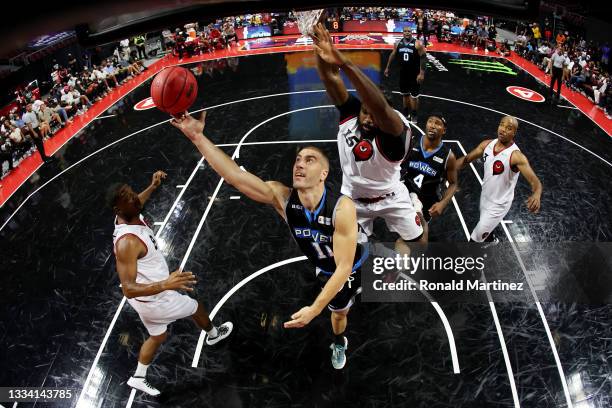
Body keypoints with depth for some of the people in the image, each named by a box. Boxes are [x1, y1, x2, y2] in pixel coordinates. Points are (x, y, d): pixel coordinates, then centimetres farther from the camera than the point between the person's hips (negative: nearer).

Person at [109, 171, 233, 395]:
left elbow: (136, 204, 16)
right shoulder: (126, 242, -38)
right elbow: (128, 289, -41)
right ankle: (214, 334, 53)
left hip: (149, 296, 8)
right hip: (153, 300, -8)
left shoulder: (129, 216, -11)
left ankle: (138, 378, 48)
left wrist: (153, 187, 7)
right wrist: (166, 284, -54)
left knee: (158, 336, 30)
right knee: (196, 307, 21)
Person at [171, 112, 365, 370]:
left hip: (353, 267, -2)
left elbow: (344, 267, -40)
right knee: (340, 310, 29)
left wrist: (315, 309, -46)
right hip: (324, 270, 2)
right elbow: (234, 175, -46)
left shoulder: (342, 208, -45)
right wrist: (197, 137, -57)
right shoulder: (282, 198, -34)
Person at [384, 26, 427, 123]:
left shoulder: (417, 44, -13)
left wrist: (422, 73, -19)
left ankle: (414, 115, 14)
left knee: (414, 96, 1)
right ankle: (406, 113, 30)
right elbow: (393, 55, 16)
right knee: (405, 94, 15)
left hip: (414, 74, -5)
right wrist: (387, 67, 17)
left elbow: (423, 58, -14)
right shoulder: (399, 43, 2)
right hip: (403, 73, 5)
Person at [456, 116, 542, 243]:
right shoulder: (487, 144, -10)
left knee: (476, 238, 0)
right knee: (485, 229, 32)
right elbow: (466, 159, 0)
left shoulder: (516, 156, -30)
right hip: (485, 198, 7)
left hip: (498, 205, -7)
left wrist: (536, 195, -58)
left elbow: (535, 182, -35)